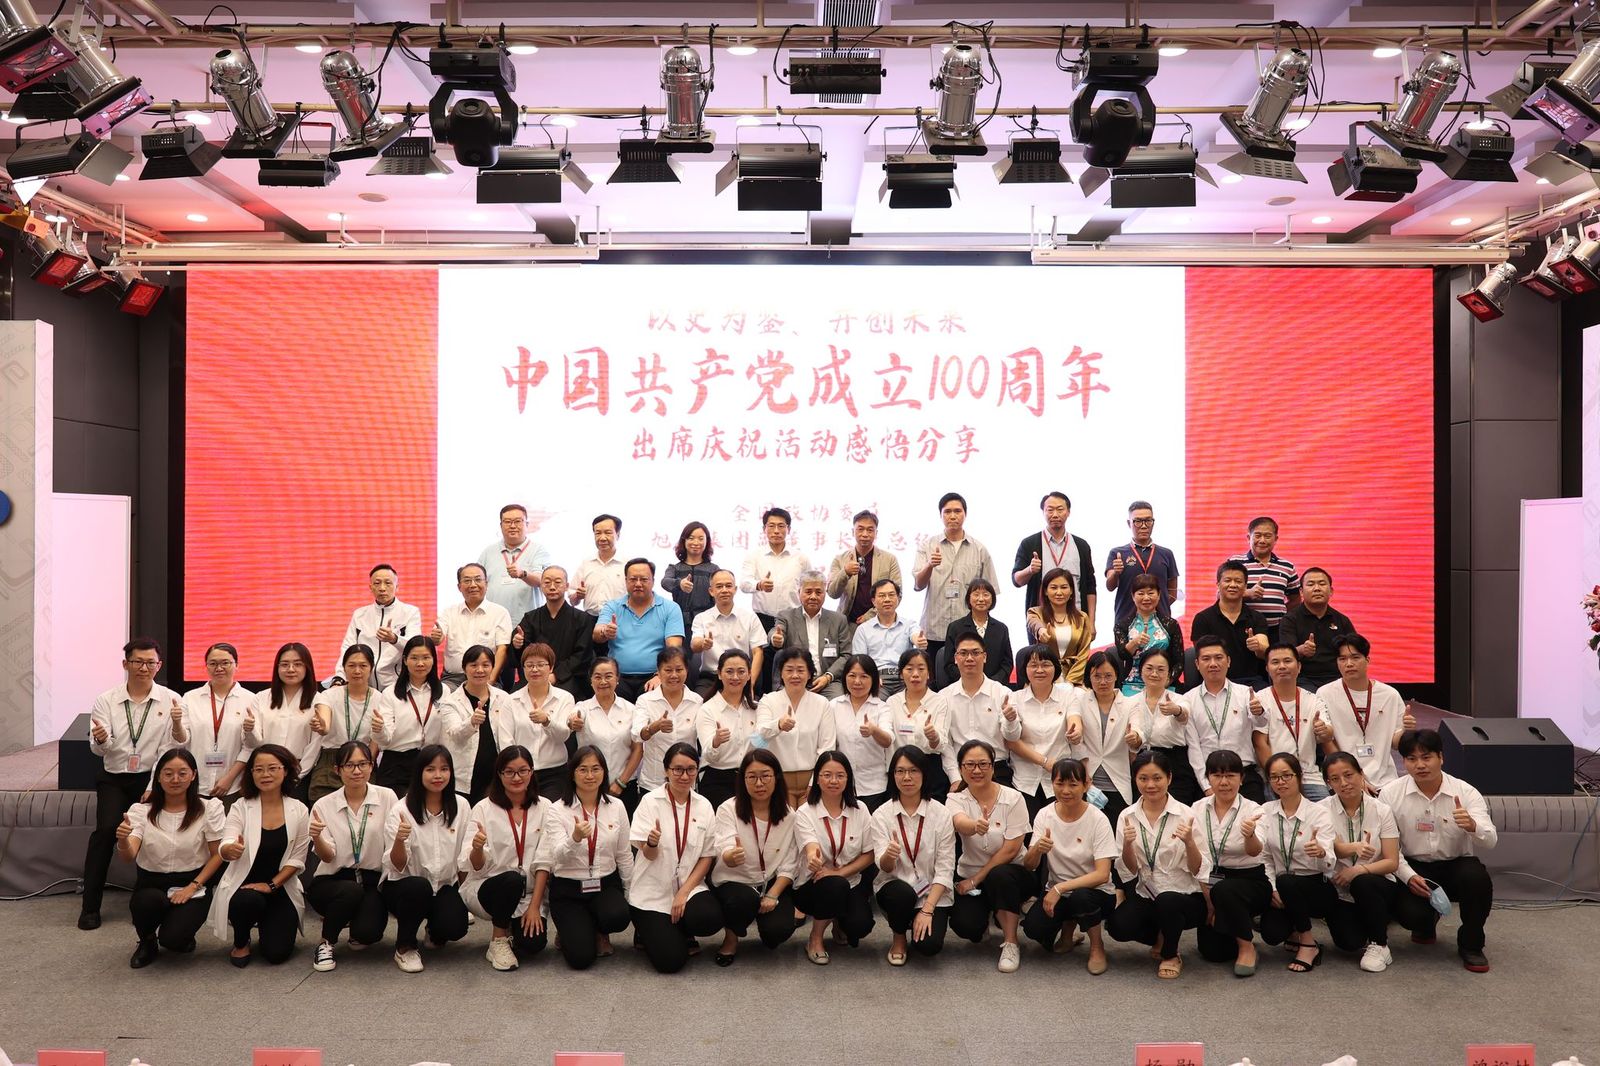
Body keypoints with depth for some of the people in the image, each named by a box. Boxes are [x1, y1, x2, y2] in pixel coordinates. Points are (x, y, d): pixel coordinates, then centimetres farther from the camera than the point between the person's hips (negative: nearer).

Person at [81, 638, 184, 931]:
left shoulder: (171, 700, -1)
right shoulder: (106, 700, 2)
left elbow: (178, 747, -5)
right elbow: (100, 749, -2)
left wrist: (177, 723, -26)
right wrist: (101, 739, -26)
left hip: (152, 777, 0)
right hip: (113, 778, 1)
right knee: (107, 829, -20)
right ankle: (90, 905, -7)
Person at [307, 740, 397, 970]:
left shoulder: (386, 797, -1)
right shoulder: (324, 805, 0)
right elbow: (327, 856, -6)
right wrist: (316, 838, -27)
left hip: (373, 881, 0)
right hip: (333, 880, 0)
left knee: (367, 933, -25)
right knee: (352, 891, -34)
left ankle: (358, 927, 15)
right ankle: (326, 943, -6)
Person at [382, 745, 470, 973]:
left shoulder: (459, 806, -2)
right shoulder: (401, 810, -12)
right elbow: (397, 867, -16)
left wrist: (464, 891, -1)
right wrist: (399, 841, -36)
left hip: (445, 885, 3)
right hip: (403, 886, -2)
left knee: (454, 927, -25)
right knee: (419, 887, -36)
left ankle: (435, 933, 14)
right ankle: (404, 947, -9)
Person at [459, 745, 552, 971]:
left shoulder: (543, 807, -1)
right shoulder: (483, 808, -6)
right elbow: (476, 867, -12)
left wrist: (534, 906, -13)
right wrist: (477, 849, -35)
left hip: (529, 892, 2)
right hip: (487, 887, -2)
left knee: (534, 942, -23)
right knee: (513, 879, -34)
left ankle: (509, 925, 14)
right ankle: (498, 940, -8)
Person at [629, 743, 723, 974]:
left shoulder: (704, 806, 2)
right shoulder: (650, 801, -7)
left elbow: (707, 856, 3)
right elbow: (649, 855, -11)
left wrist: (684, 892, -10)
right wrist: (652, 842, -36)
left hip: (690, 886, 3)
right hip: (652, 892, -3)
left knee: (712, 919, -28)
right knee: (671, 960, -18)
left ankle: (681, 934, 8)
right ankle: (649, 932, 17)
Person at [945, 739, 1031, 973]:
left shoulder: (1013, 798, -12)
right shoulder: (955, 799, -8)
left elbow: (1011, 849, -15)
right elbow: (960, 823, -33)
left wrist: (976, 879, -16)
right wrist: (975, 826, -58)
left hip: (1009, 872, -2)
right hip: (969, 873, 2)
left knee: (999, 876, -36)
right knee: (965, 926, -24)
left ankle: (1011, 944, -16)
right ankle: (985, 917, 16)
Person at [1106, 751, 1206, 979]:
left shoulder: (1185, 815, -8)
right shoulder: (1127, 816, -1)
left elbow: (1198, 871, -10)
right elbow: (1128, 872, -1)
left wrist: (1189, 842, -29)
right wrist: (1127, 845, -22)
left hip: (1186, 897, -2)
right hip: (1146, 895, 2)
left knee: (1167, 901, -35)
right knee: (1118, 925, -25)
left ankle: (1171, 956, -3)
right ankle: (1161, 938, 9)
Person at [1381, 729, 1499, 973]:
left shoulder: (1465, 792, -9)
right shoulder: (1390, 794, -9)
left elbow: (1490, 840, -19)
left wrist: (1472, 826, -42)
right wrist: (1409, 876, -20)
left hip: (1456, 864, 0)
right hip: (1412, 867, 0)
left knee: (1478, 878, -33)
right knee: (1410, 913, -25)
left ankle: (1471, 945, -4)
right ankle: (1426, 923, 20)